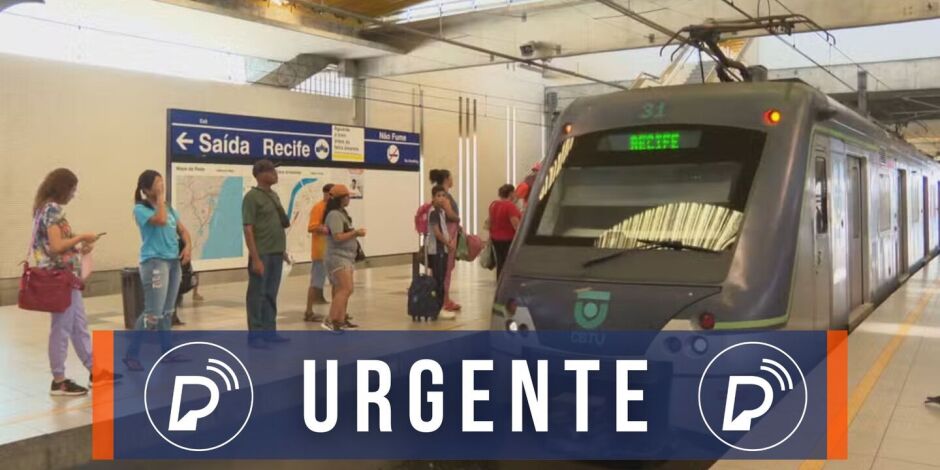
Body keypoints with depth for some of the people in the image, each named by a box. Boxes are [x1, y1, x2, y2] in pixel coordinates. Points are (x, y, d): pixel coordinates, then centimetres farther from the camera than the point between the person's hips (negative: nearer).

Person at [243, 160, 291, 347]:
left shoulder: (274, 195, 14)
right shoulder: (252, 196, -10)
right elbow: (248, 229, -14)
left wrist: (283, 250, 18)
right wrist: (255, 258, -19)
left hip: (276, 253, 7)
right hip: (262, 254, -7)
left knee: (271, 295, 12)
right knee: (257, 295, 0)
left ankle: (269, 331, 20)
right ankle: (255, 334, 6)